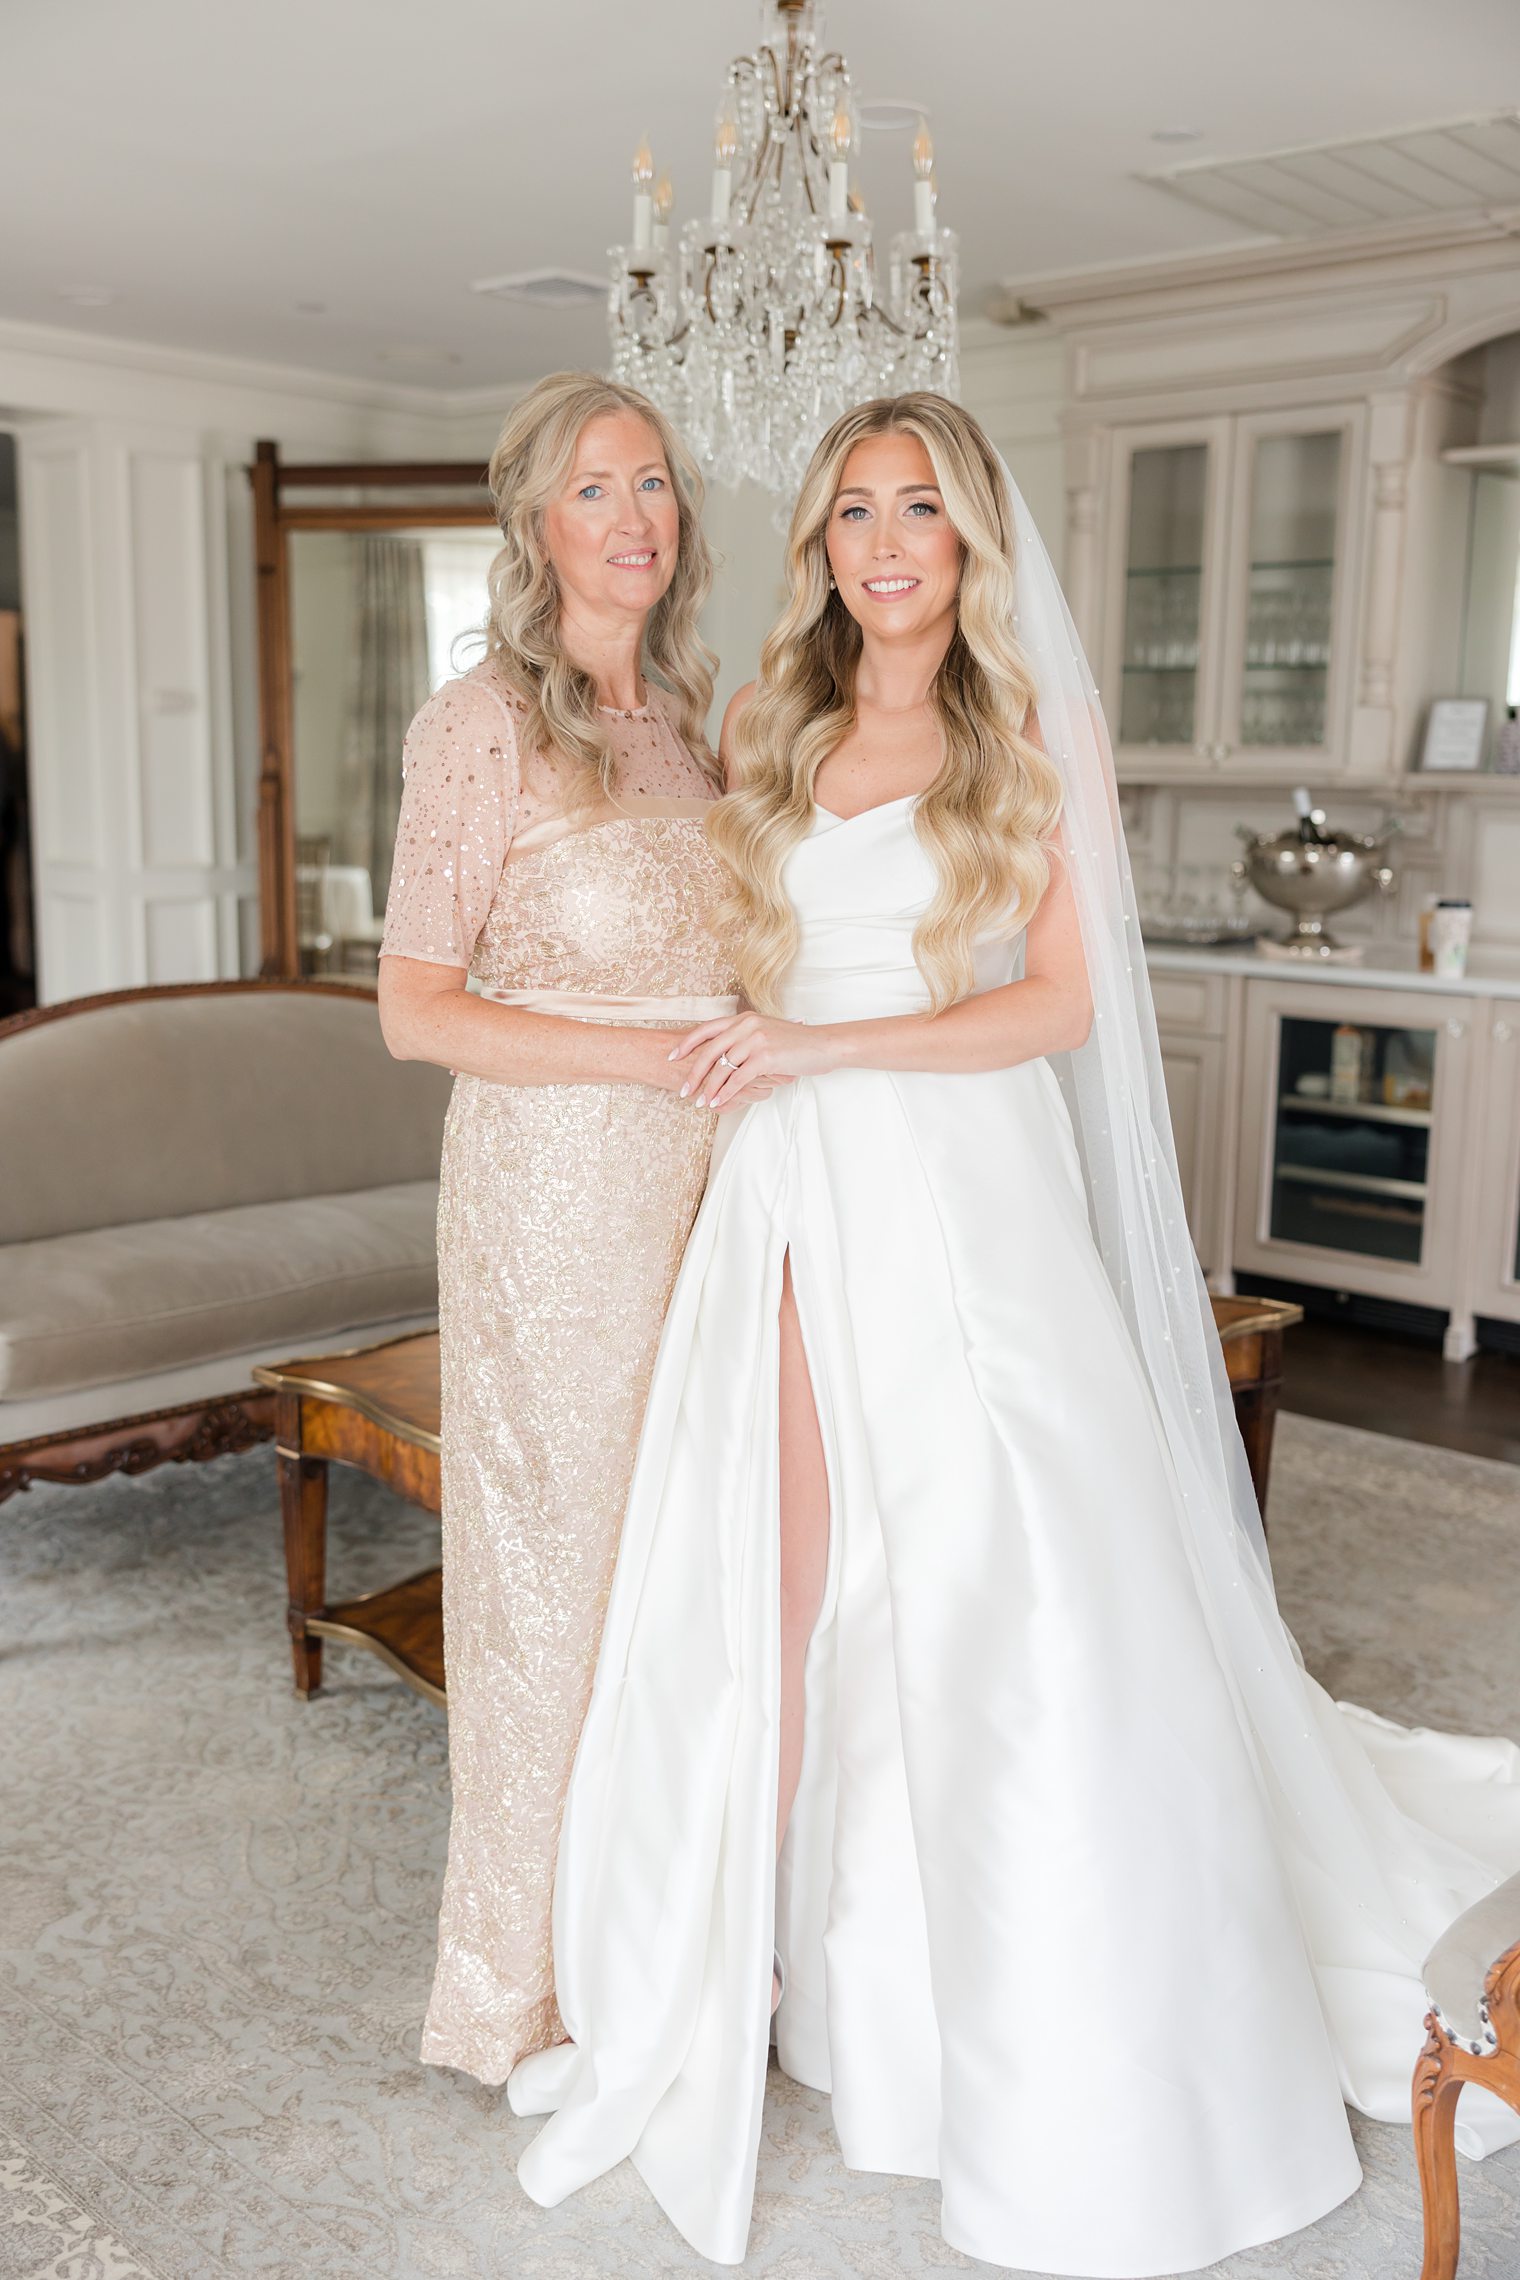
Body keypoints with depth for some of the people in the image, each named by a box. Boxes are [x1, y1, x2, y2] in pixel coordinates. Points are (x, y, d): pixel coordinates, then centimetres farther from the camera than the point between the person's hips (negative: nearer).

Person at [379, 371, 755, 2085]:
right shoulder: (482, 725, -9)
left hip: (704, 1187, 6)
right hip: (553, 1188, -6)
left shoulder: (699, 716, 11)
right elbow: (415, 1006, -13)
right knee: (557, 1565, 4)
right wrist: (656, 1054, -16)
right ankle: (530, 1986, 24)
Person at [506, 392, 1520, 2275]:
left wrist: (827, 1047, -13)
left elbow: (1061, 1002, -5)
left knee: (1018, 1599, 0)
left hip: (968, 1197, -3)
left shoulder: (1035, 737, 2)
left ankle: (1086, 2112, 18)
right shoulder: (774, 739, 13)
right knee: (756, 1596, 3)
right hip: (788, 1203, 3)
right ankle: (717, 1993, 21)